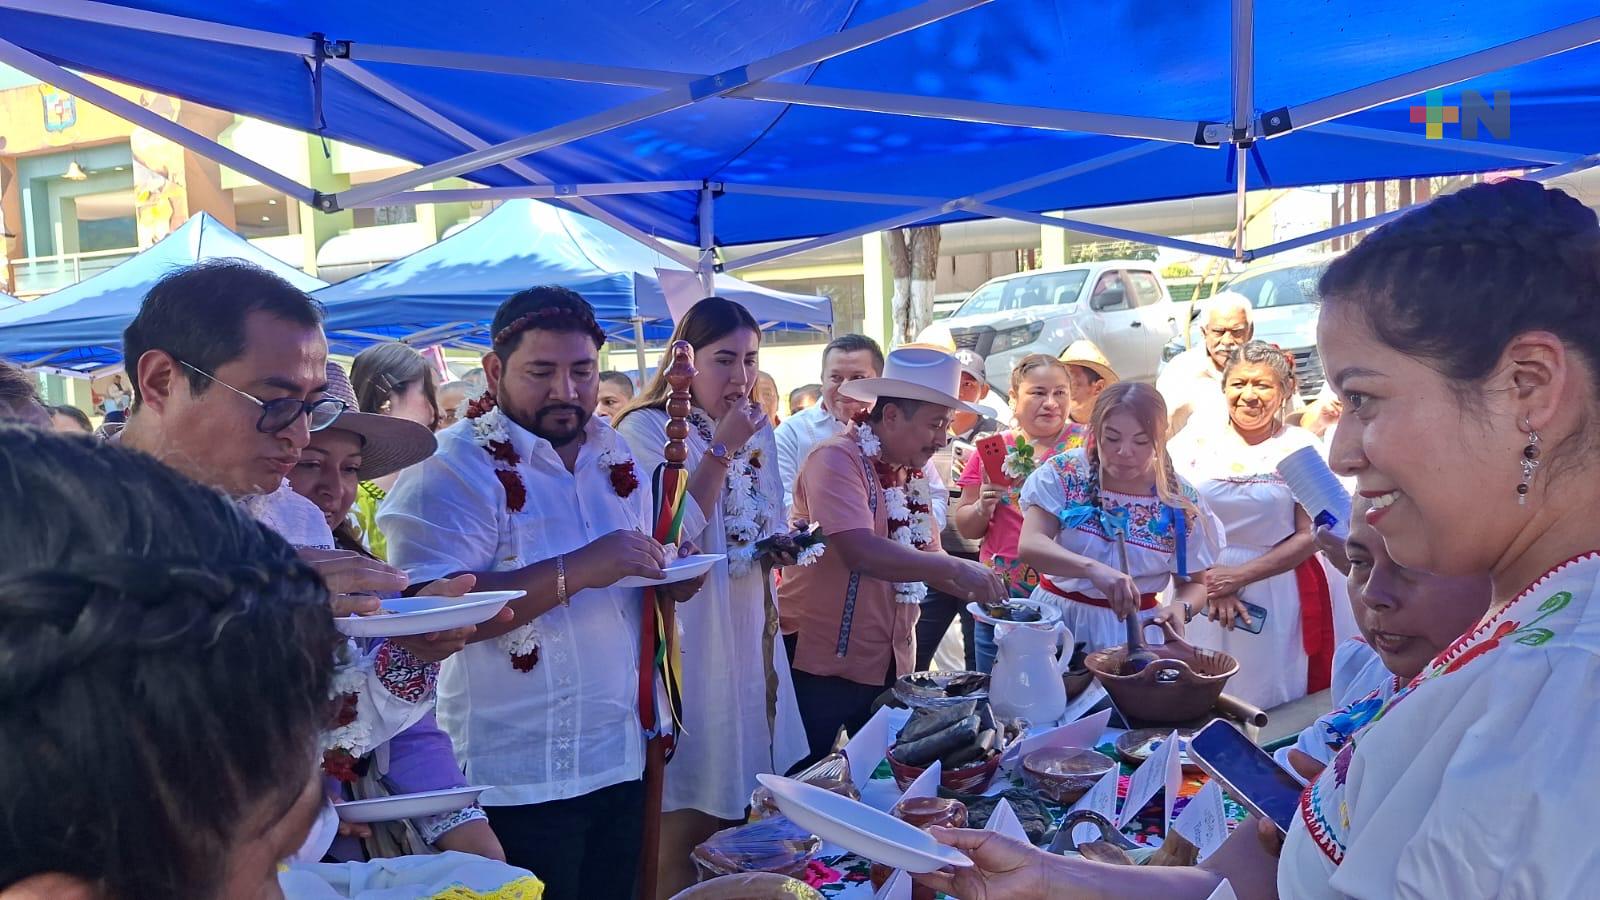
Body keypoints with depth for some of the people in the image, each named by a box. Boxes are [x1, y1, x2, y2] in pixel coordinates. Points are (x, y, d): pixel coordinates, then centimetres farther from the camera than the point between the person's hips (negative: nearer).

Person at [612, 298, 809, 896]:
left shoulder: (758, 430, 12)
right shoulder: (647, 428, -10)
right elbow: (672, 538, -20)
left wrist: (782, 545, 2)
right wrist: (720, 449, -21)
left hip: (751, 633, 7)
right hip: (690, 640, -7)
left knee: (731, 812, 14)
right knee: (685, 831, 1)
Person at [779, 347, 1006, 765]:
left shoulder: (913, 469, 8)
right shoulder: (836, 459, -18)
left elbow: (926, 556, 11)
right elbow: (860, 552, -31)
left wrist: (980, 593, -5)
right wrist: (955, 568, -31)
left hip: (888, 664, 8)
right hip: (820, 665, -8)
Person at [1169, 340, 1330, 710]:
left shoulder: (1300, 446, 0)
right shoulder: (1198, 436, 3)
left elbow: (1309, 535, -4)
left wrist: (1240, 576, -13)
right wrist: (1210, 580, -11)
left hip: (1277, 590, -1)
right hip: (1200, 585, 1)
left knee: (1273, 704, 5)